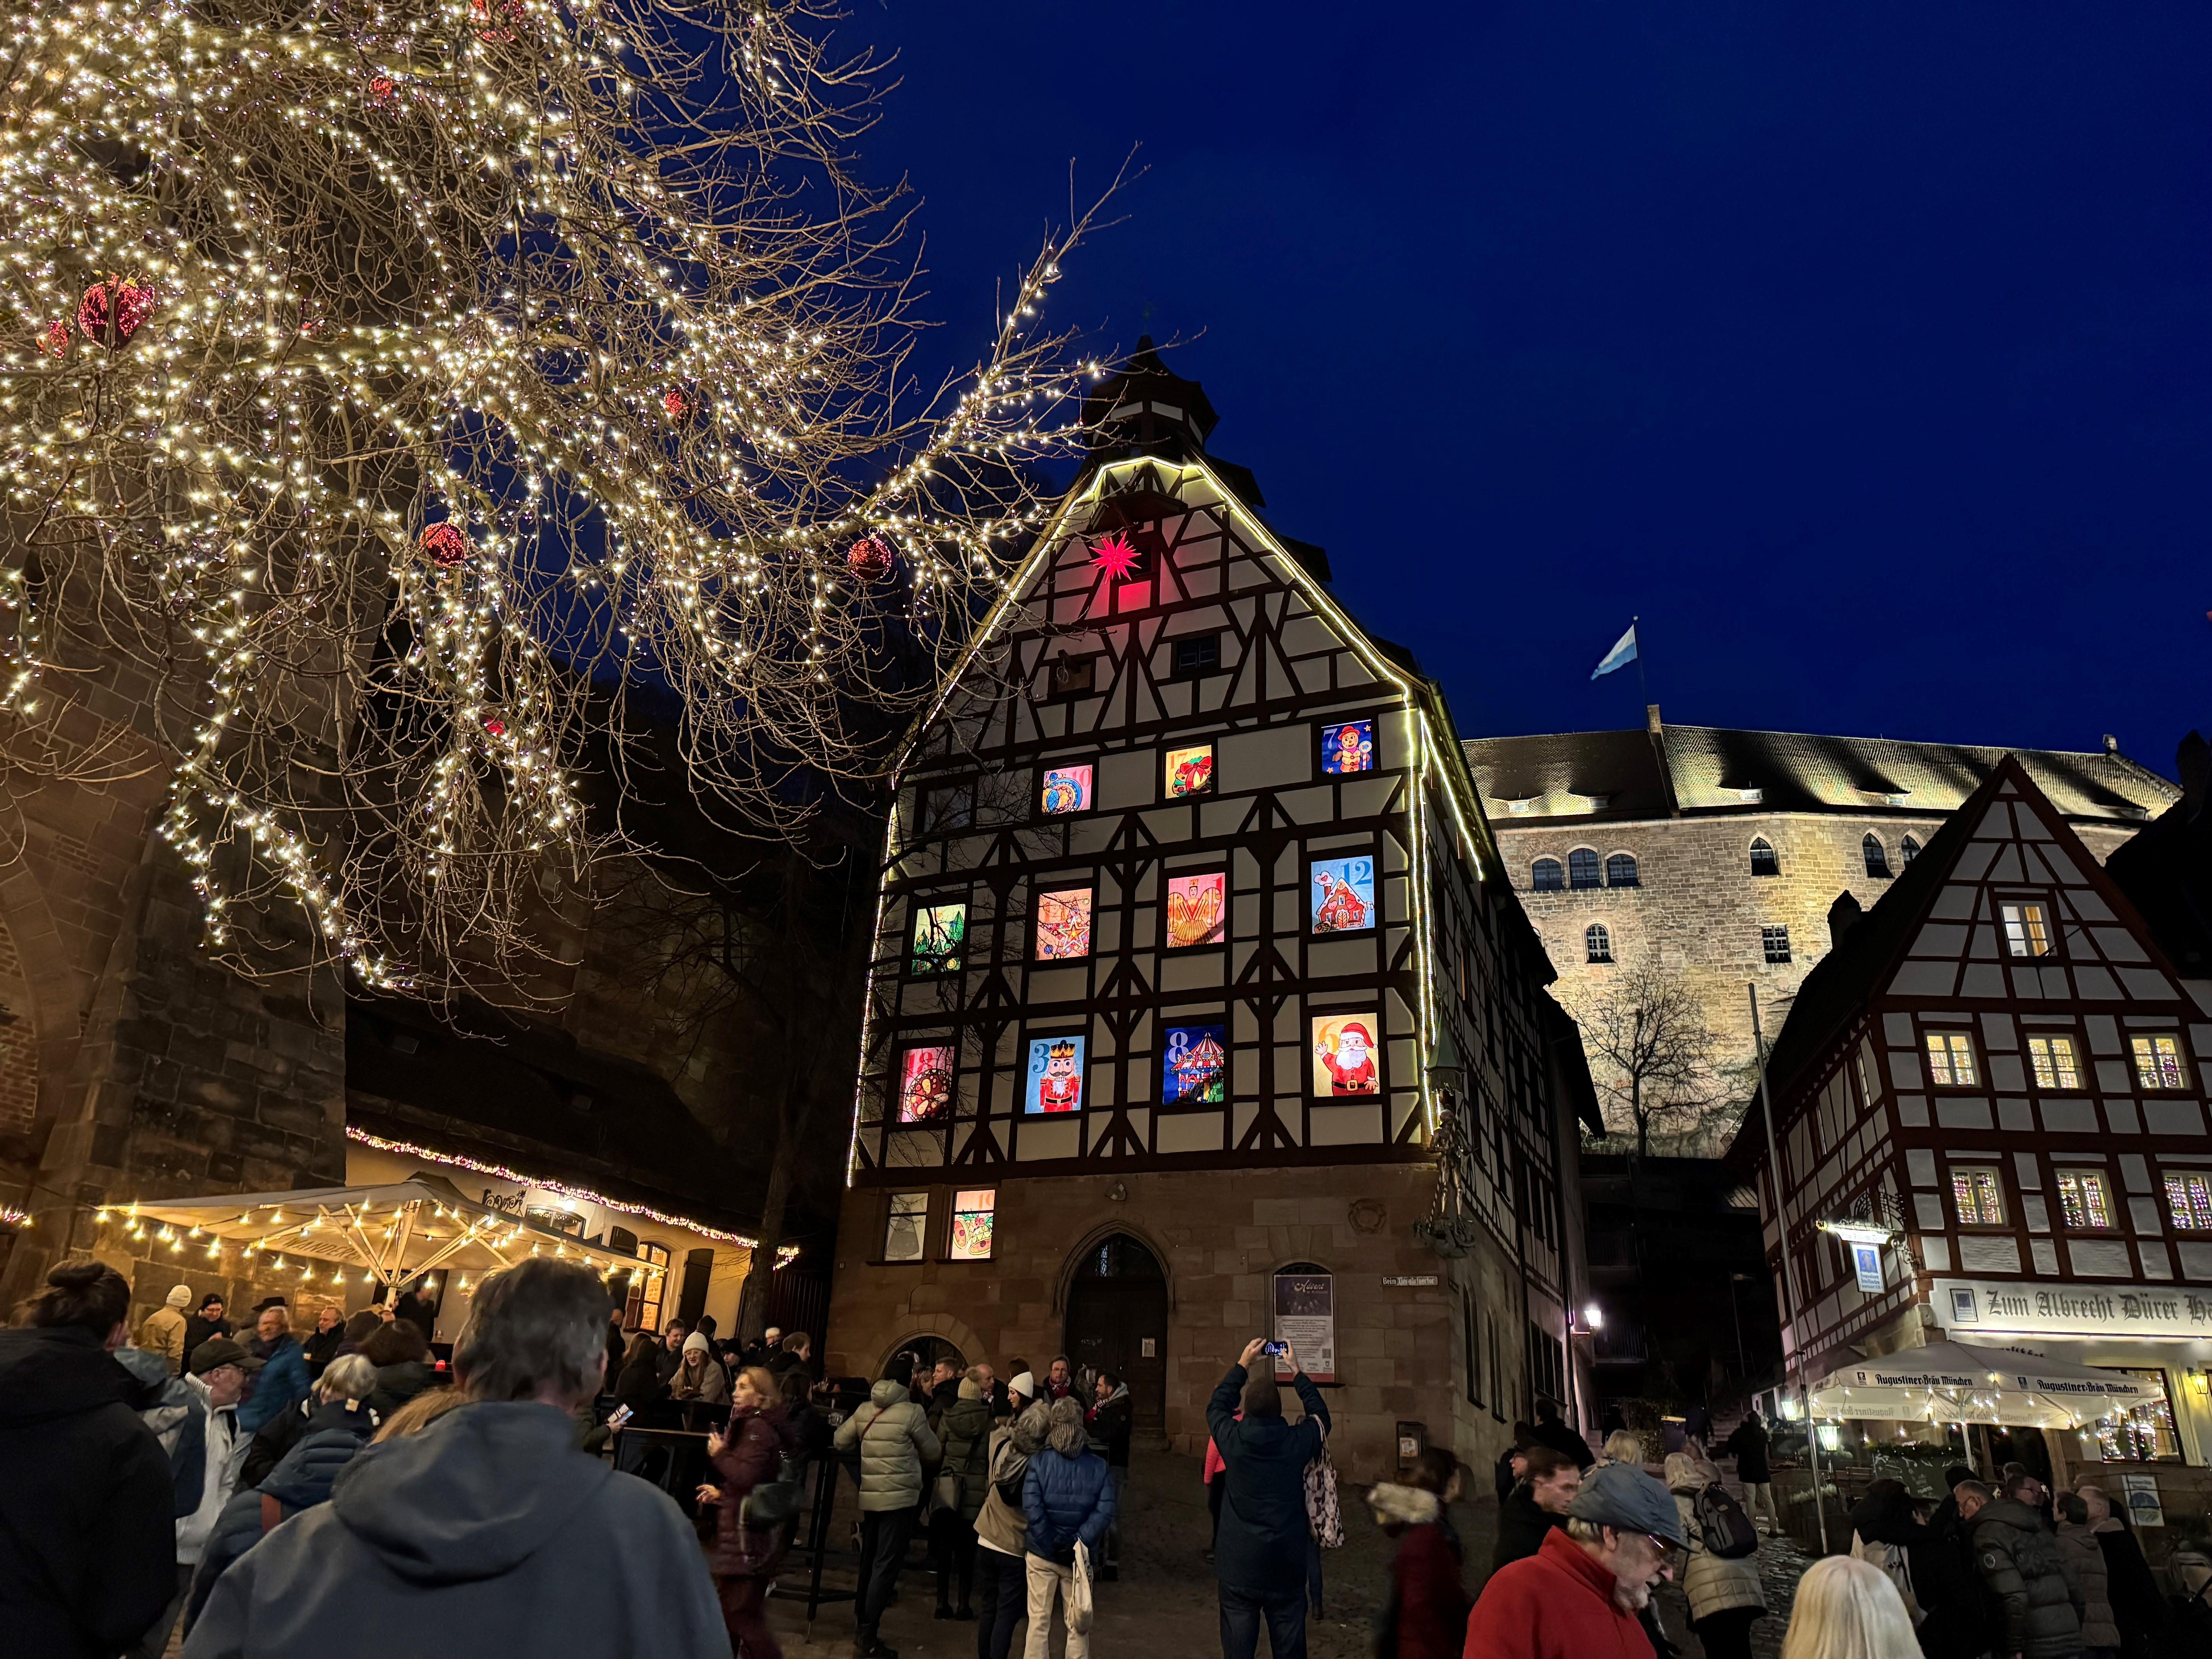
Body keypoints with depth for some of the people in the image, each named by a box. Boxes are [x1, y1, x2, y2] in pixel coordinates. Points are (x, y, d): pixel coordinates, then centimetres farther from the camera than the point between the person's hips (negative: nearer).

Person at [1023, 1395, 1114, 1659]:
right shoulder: (1099, 1466, -5)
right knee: (1078, 1625, 13)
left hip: (1041, 1554, -1)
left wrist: (1052, 1544, -13)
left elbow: (1032, 1507, -18)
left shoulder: (1039, 1461, -8)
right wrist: (1079, 1543, -16)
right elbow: (1105, 1510, -16)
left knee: (1039, 1622, 11)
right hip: (1080, 1557, 1)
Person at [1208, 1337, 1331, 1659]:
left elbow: (1216, 1406, 14)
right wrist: (1297, 1371, 19)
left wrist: (1242, 1365, 19)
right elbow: (1320, 1415, 12)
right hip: (1287, 1569, 0)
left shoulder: (1232, 1438, -9)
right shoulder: (1298, 1441, -11)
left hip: (1238, 1567, 0)